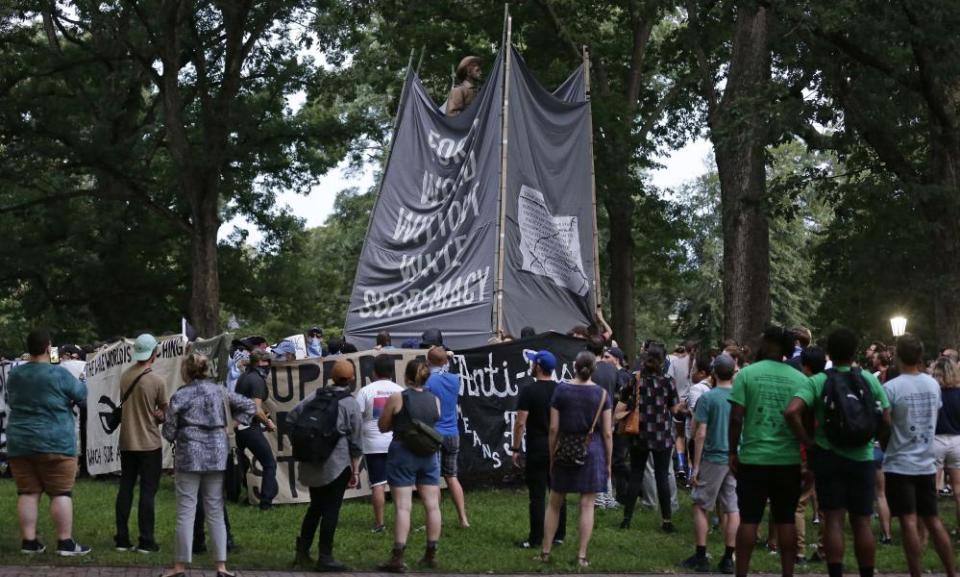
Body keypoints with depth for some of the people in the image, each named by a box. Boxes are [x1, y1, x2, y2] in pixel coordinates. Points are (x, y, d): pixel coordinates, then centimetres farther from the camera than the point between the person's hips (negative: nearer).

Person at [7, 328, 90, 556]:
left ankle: (29, 542, 9)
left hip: (19, 443, 5)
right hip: (55, 443, -5)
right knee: (61, 493, 0)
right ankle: (65, 543, 0)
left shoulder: (14, 375, 5)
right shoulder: (58, 374, -12)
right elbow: (81, 395, 1)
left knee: (27, 493, 8)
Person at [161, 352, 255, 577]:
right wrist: (230, 425, 13)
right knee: (215, 512, 8)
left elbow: (169, 432, -2)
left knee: (186, 512, 1)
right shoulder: (220, 391, 6)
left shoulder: (180, 396, -6)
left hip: (189, 456, -4)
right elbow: (249, 406, 12)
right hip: (217, 455, 4)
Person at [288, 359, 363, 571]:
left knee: (316, 506, 19)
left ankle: (302, 550, 19)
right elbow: (356, 441, -4)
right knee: (331, 509, 0)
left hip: (310, 464, 5)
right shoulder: (351, 404, -6)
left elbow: (291, 419, 5)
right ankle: (325, 558, 0)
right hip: (337, 464, -5)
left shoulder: (315, 396, 6)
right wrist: (355, 470, 3)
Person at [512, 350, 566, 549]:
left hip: (537, 450, -6)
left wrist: (516, 448, -7)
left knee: (537, 495, -3)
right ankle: (559, 535, 16)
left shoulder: (529, 390, -11)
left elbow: (520, 422, -14)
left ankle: (536, 539, -1)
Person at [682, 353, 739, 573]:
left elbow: (700, 434, -12)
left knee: (701, 507, 8)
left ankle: (700, 557, 8)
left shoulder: (708, 398, -10)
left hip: (714, 458, -4)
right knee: (732, 509, 7)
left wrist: (696, 466, -7)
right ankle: (728, 559, 9)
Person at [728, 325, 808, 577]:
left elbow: (736, 417, -8)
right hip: (789, 459, 2)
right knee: (786, 519, 9)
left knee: (749, 519, 4)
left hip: (753, 457, -2)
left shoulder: (747, 374, -5)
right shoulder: (800, 379, 2)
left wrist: (733, 452, 1)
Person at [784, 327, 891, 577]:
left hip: (828, 456, -1)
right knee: (862, 521, 9)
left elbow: (791, 412, -19)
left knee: (833, 519, 1)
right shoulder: (870, 380, 0)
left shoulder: (817, 382, -6)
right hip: (862, 457, 2)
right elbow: (886, 420, -3)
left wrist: (807, 441, -9)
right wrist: (868, 436, 12)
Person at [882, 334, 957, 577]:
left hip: (900, 464, -5)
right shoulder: (933, 384, 3)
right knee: (933, 520, 13)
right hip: (926, 463, 5)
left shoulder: (891, 388, -13)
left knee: (909, 522, -5)